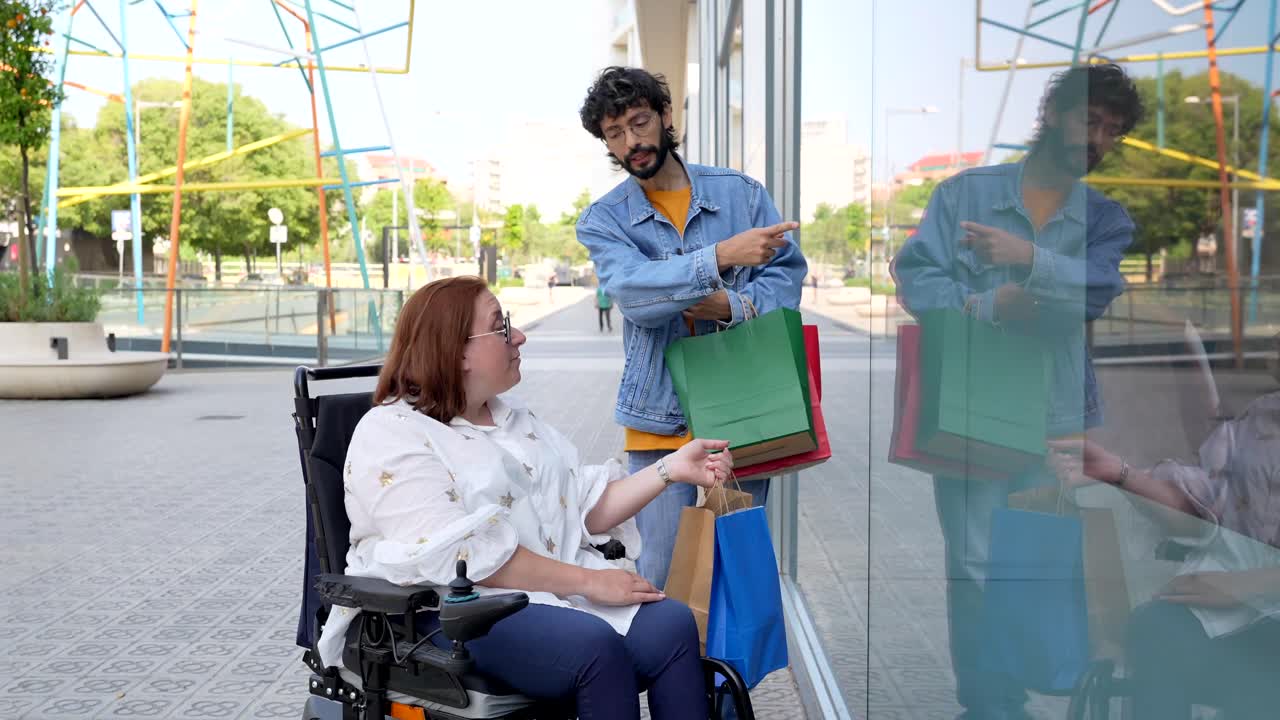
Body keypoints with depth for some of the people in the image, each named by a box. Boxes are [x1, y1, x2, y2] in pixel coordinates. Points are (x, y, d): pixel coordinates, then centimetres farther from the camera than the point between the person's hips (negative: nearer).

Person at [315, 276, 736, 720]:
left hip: (558, 590, 7)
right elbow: (468, 556, -18)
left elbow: (587, 509, 15)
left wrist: (670, 469, 3)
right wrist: (588, 581, -19)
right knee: (596, 646, -32)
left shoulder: (513, 418, 20)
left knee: (672, 625, -19)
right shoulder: (391, 435, -7)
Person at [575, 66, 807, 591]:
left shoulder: (741, 192, 9)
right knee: (664, 571, -1)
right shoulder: (602, 221, 4)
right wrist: (723, 256, -28)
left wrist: (732, 305, -17)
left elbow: (786, 275, 3)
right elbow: (634, 293, -15)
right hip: (661, 416, -1)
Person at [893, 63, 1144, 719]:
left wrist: (1029, 258, -25)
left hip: (1058, 413, 3)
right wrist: (989, 306, -18)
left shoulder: (1106, 218, 10)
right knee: (974, 564, -2)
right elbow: (914, 275, -5)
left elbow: (1097, 289, -9)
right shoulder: (965, 191, 4)